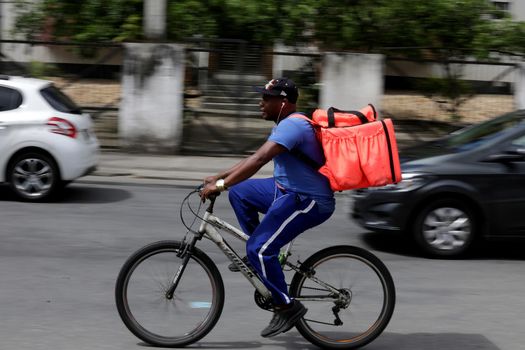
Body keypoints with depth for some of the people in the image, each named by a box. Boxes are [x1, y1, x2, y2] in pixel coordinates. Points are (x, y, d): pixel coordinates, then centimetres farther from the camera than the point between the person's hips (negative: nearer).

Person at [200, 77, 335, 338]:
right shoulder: (288, 124, 14)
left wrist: (221, 185, -33)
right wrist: (220, 177, 14)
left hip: (308, 201, -10)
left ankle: (286, 306, -4)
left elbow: (260, 159, -32)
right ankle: (258, 257, 16)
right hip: (290, 191, 10)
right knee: (239, 192, 12)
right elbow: (256, 158, 19)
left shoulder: (291, 125, -20)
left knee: (259, 249, -16)